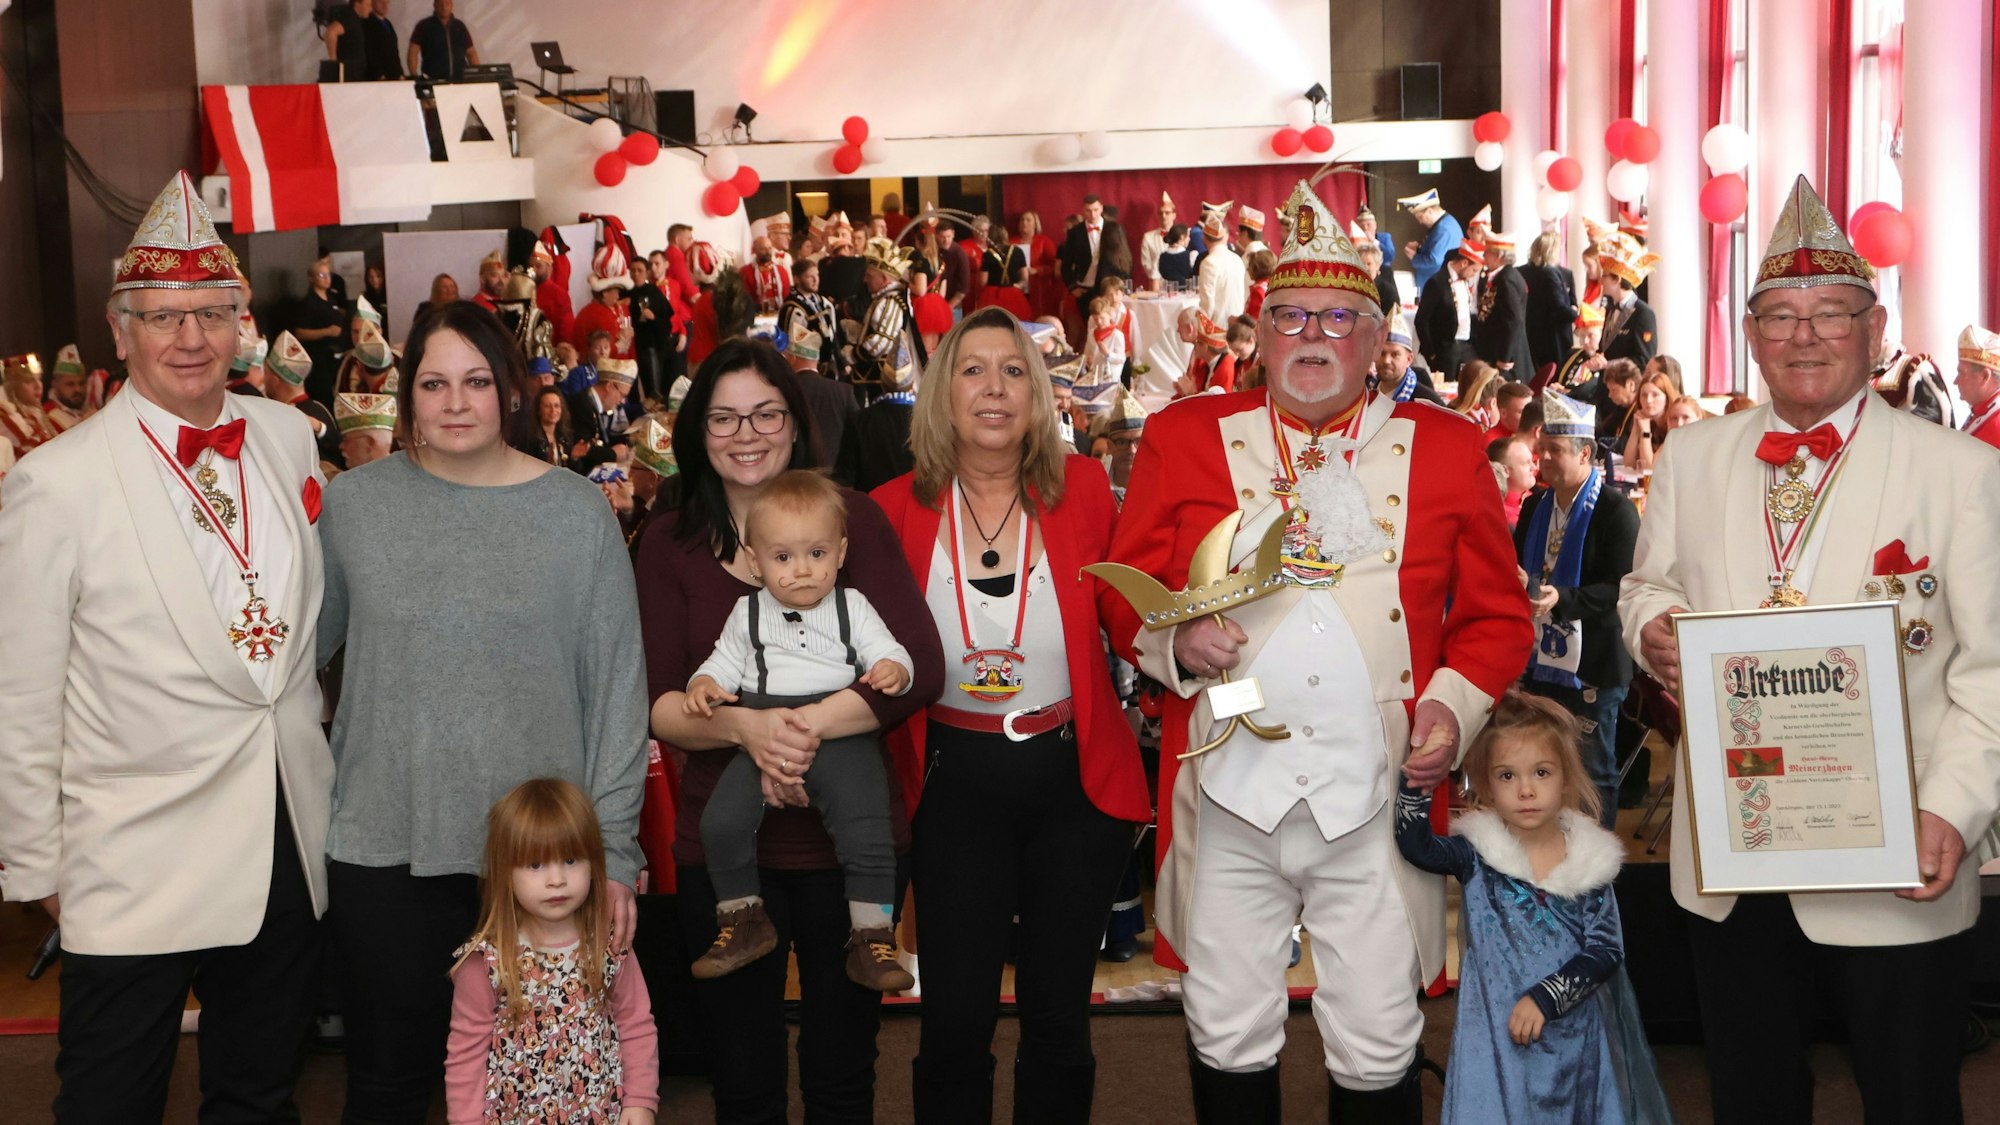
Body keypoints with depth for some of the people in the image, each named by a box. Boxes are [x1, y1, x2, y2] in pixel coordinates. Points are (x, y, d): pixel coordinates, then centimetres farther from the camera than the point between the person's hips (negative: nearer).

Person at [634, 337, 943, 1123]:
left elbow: (918, 667, -13)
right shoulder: (669, 543, 2)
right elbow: (657, 705, -4)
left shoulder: (851, 518, -4)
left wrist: (805, 725, -24)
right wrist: (742, 726, -23)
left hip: (848, 832, -1)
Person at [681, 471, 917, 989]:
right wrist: (703, 685, -1)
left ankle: (872, 938, -5)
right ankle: (743, 919, 4)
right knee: (721, 821, -17)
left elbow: (890, 652, 7)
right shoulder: (749, 614, 17)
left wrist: (892, 670, -16)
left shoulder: (852, 607, 12)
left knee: (866, 828, -20)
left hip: (841, 735, -2)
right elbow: (723, 664, 20)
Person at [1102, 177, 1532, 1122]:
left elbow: (1498, 615, 8)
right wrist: (1177, 641, -15)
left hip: (1377, 801, 0)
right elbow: (1124, 589, 5)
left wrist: (1454, 703, -9)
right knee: (1228, 1040, 11)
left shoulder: (1445, 448, 5)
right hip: (1228, 796, 0)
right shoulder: (1185, 438, 4)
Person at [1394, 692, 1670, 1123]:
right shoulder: (1477, 854, -4)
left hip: (1578, 1030, 2)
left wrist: (1545, 997, -17)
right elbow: (1416, 844, -22)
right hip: (1498, 1032, -1)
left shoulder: (1589, 857, -2)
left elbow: (1606, 951, -6)